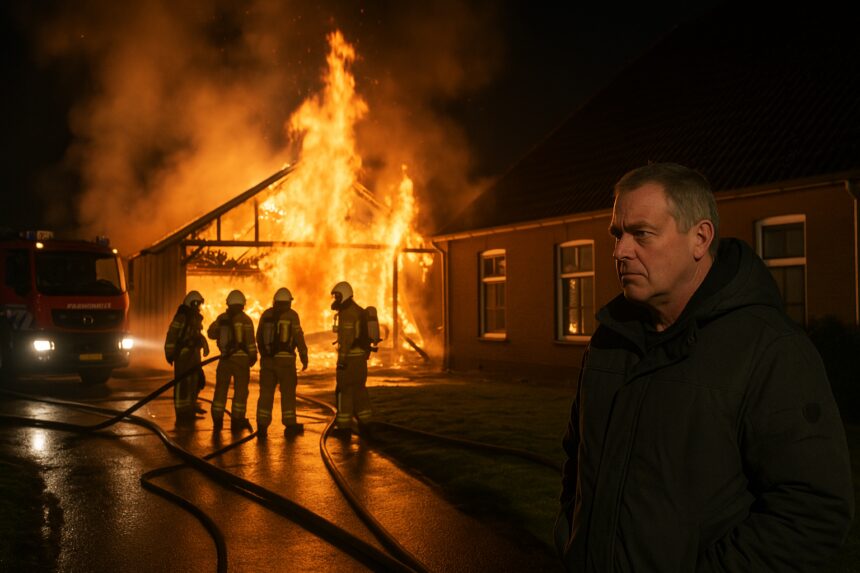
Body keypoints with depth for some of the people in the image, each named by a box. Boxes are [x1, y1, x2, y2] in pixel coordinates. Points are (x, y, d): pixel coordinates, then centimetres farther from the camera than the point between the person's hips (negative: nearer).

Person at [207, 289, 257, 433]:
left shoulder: (221, 318, 3)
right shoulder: (245, 319, -7)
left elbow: (211, 333, 13)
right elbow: (250, 340, -13)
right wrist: (253, 355, -5)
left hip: (225, 358, 3)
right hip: (241, 357, -3)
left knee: (221, 389, 11)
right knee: (240, 390, 4)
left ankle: (217, 420, 12)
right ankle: (236, 421, 3)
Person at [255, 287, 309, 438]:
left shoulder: (266, 314, 7)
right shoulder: (291, 315, -6)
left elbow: (259, 337, 13)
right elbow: (299, 338, -8)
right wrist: (304, 358, -1)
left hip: (267, 358, 3)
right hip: (285, 359, -3)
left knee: (266, 392, 7)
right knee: (288, 392, 7)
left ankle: (262, 426, 2)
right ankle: (290, 424, 12)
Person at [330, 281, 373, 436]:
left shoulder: (346, 313, -14)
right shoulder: (359, 311, 16)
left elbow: (347, 338, -22)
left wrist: (342, 359, -23)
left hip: (350, 356, -9)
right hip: (361, 355, 9)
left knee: (344, 390, -3)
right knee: (359, 389, 14)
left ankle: (344, 425, -2)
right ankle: (365, 423, 16)